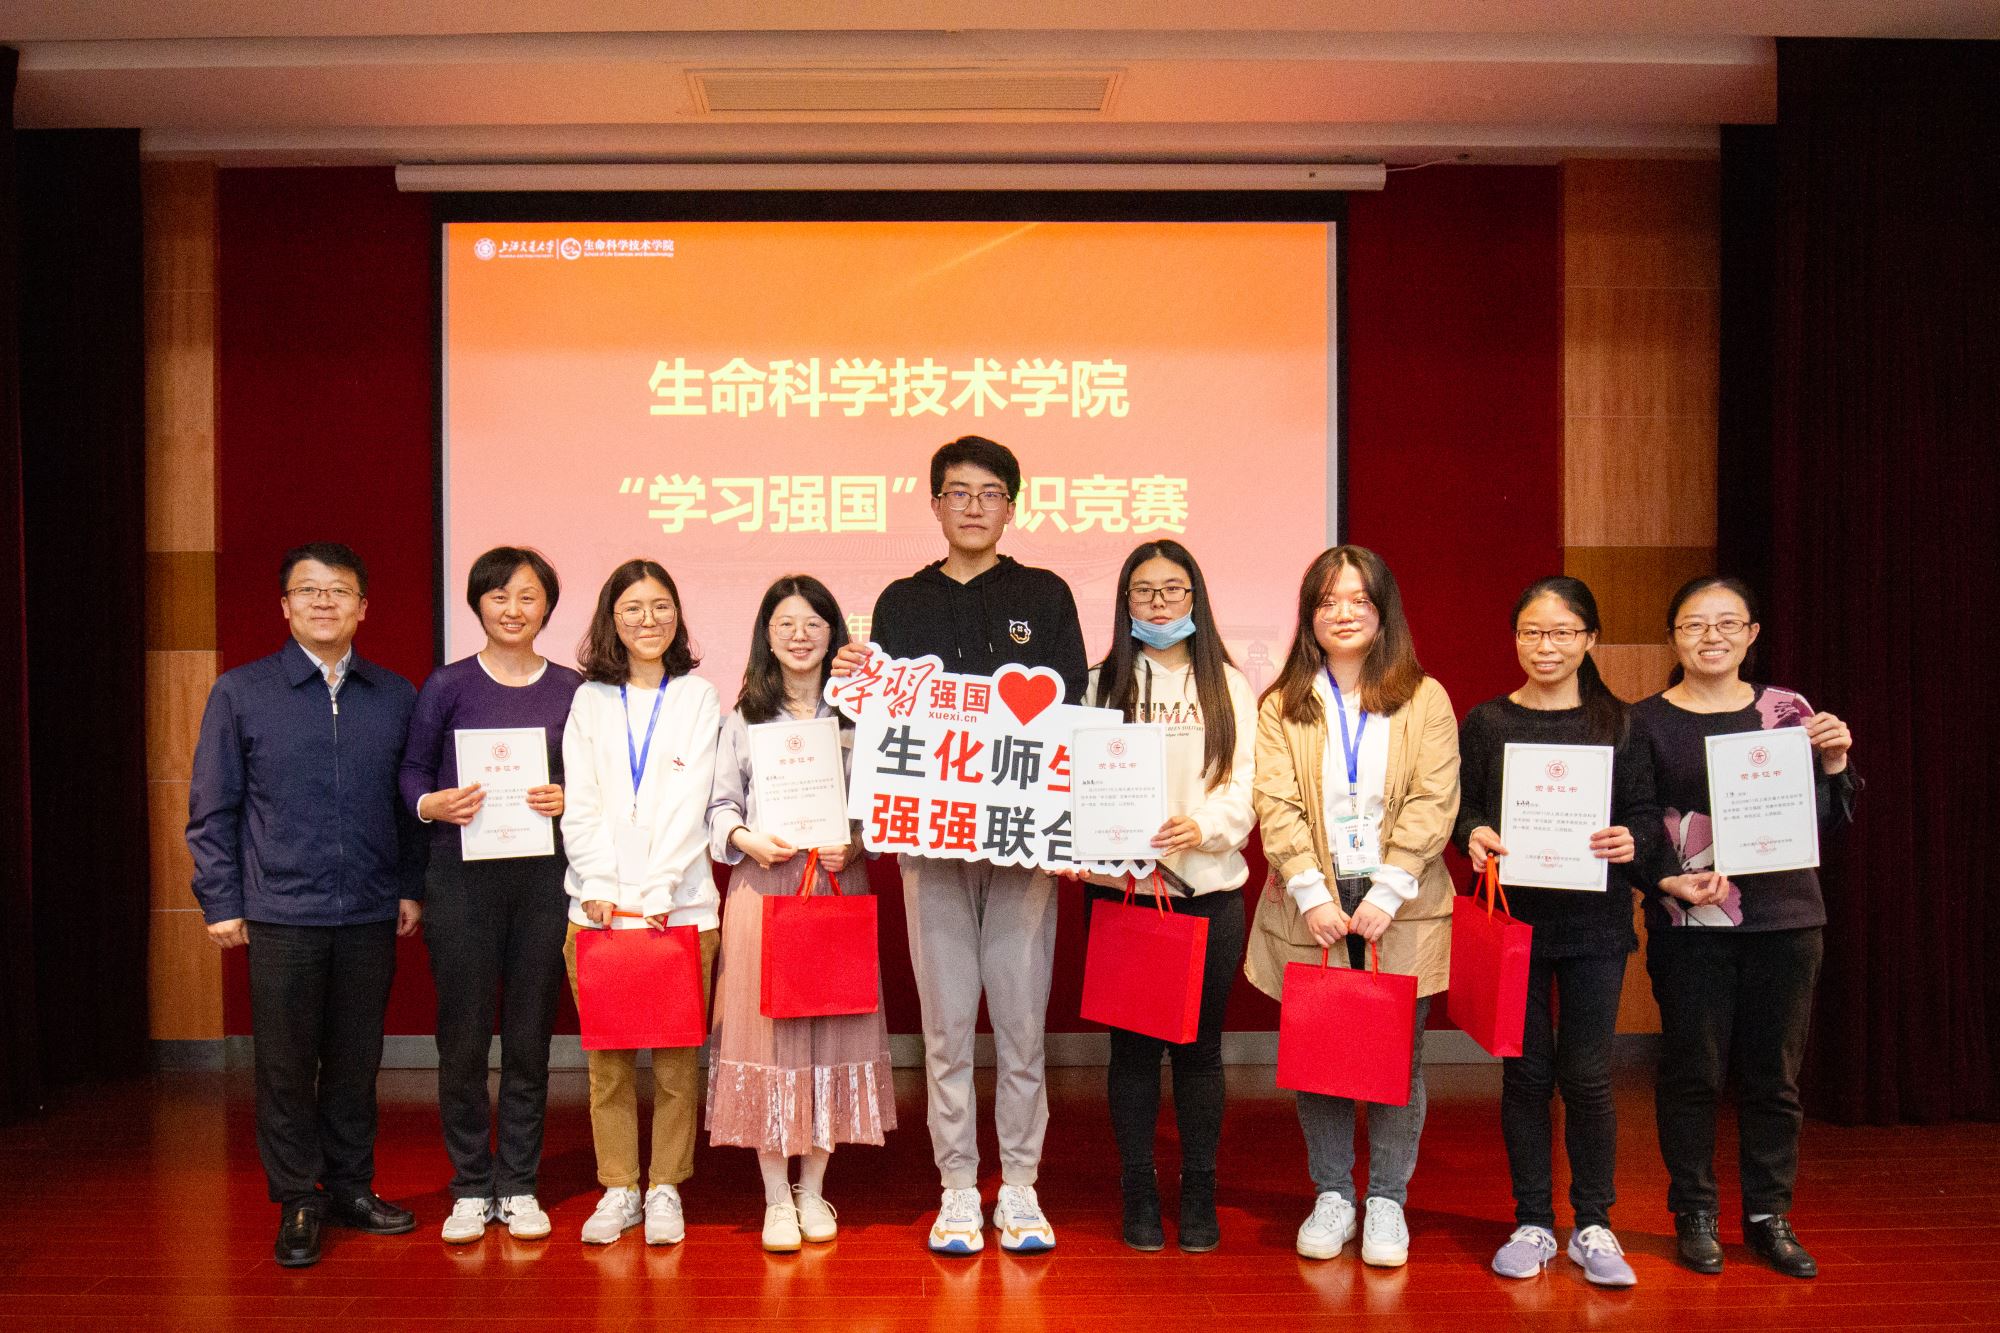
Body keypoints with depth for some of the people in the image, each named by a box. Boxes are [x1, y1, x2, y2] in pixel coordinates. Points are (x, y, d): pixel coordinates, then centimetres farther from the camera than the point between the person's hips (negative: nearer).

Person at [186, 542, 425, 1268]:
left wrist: (412, 887, 7)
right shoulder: (240, 693, 2)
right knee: (286, 1066, 5)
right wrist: (221, 902, -1)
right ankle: (297, 1203, 19)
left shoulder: (396, 697, 7)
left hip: (370, 916, 2)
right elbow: (212, 808, 2)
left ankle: (352, 1188, 26)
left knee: (356, 1060, 11)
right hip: (281, 915, -2)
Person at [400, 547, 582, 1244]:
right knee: (463, 1037, 3)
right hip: (461, 877, -1)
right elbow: (412, 768, 4)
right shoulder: (447, 686, 3)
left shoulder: (572, 690, 7)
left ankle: (519, 1185, 20)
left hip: (543, 877, 1)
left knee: (530, 1036, 7)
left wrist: (569, 800, -10)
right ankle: (471, 1189, 19)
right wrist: (432, 804, -16)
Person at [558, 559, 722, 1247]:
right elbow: (579, 805, 5)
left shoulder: (698, 697, 6)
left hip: (679, 902, -1)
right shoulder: (590, 700, 11)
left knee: (675, 1059, 2)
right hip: (598, 905, 1)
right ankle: (617, 1189, 16)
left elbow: (689, 802, -2)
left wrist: (652, 892, -11)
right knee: (607, 1059, 4)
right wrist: (599, 888, -6)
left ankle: (665, 1189, 13)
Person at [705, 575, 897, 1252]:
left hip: (838, 885, 1)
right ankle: (777, 1198, 11)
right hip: (762, 888, 0)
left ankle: (813, 1190, 18)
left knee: (831, 1033, 4)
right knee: (765, 1033, -1)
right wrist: (746, 836, -12)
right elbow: (719, 805, 7)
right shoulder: (744, 715, 8)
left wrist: (856, 844, -12)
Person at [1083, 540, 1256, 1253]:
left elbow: (1246, 782, 0)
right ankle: (1138, 1193, 18)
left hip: (1209, 888, 1)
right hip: (1119, 886, 0)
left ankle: (1199, 1195, 20)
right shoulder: (1101, 684, 7)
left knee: (1199, 1045, 7)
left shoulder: (1229, 686, 9)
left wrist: (1203, 827, -19)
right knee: (1133, 1045, 5)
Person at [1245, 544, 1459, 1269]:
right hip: (1311, 908, 1)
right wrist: (1313, 895, -12)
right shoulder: (1282, 705, 7)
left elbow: (1434, 800, -4)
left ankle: (1387, 1200, 18)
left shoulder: (1424, 698, 5)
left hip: (1399, 906, 0)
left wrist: (1387, 891, -12)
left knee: (1399, 1056, 3)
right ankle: (1332, 1195, 20)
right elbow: (1276, 803, -2)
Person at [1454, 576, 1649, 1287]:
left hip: (1595, 916, 0)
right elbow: (1463, 808, 6)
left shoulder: (1617, 722, 5)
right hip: (1514, 914, 0)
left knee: (1587, 1075, 2)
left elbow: (1639, 812, 5)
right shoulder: (1486, 721, 4)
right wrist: (1475, 835, -15)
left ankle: (1593, 1225, 18)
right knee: (1525, 1072, 6)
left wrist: (1629, 842, -16)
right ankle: (1532, 1223, 19)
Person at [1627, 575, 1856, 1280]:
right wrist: (1667, 881, -18)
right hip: (1690, 924, -2)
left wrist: (1834, 765, -8)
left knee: (1774, 1072, 9)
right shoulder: (1646, 721, 0)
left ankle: (1770, 1215, 24)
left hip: (1785, 918, 2)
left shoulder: (1788, 711, 7)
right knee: (1692, 1070, 4)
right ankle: (1695, 1215, 18)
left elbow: (1827, 821, 9)